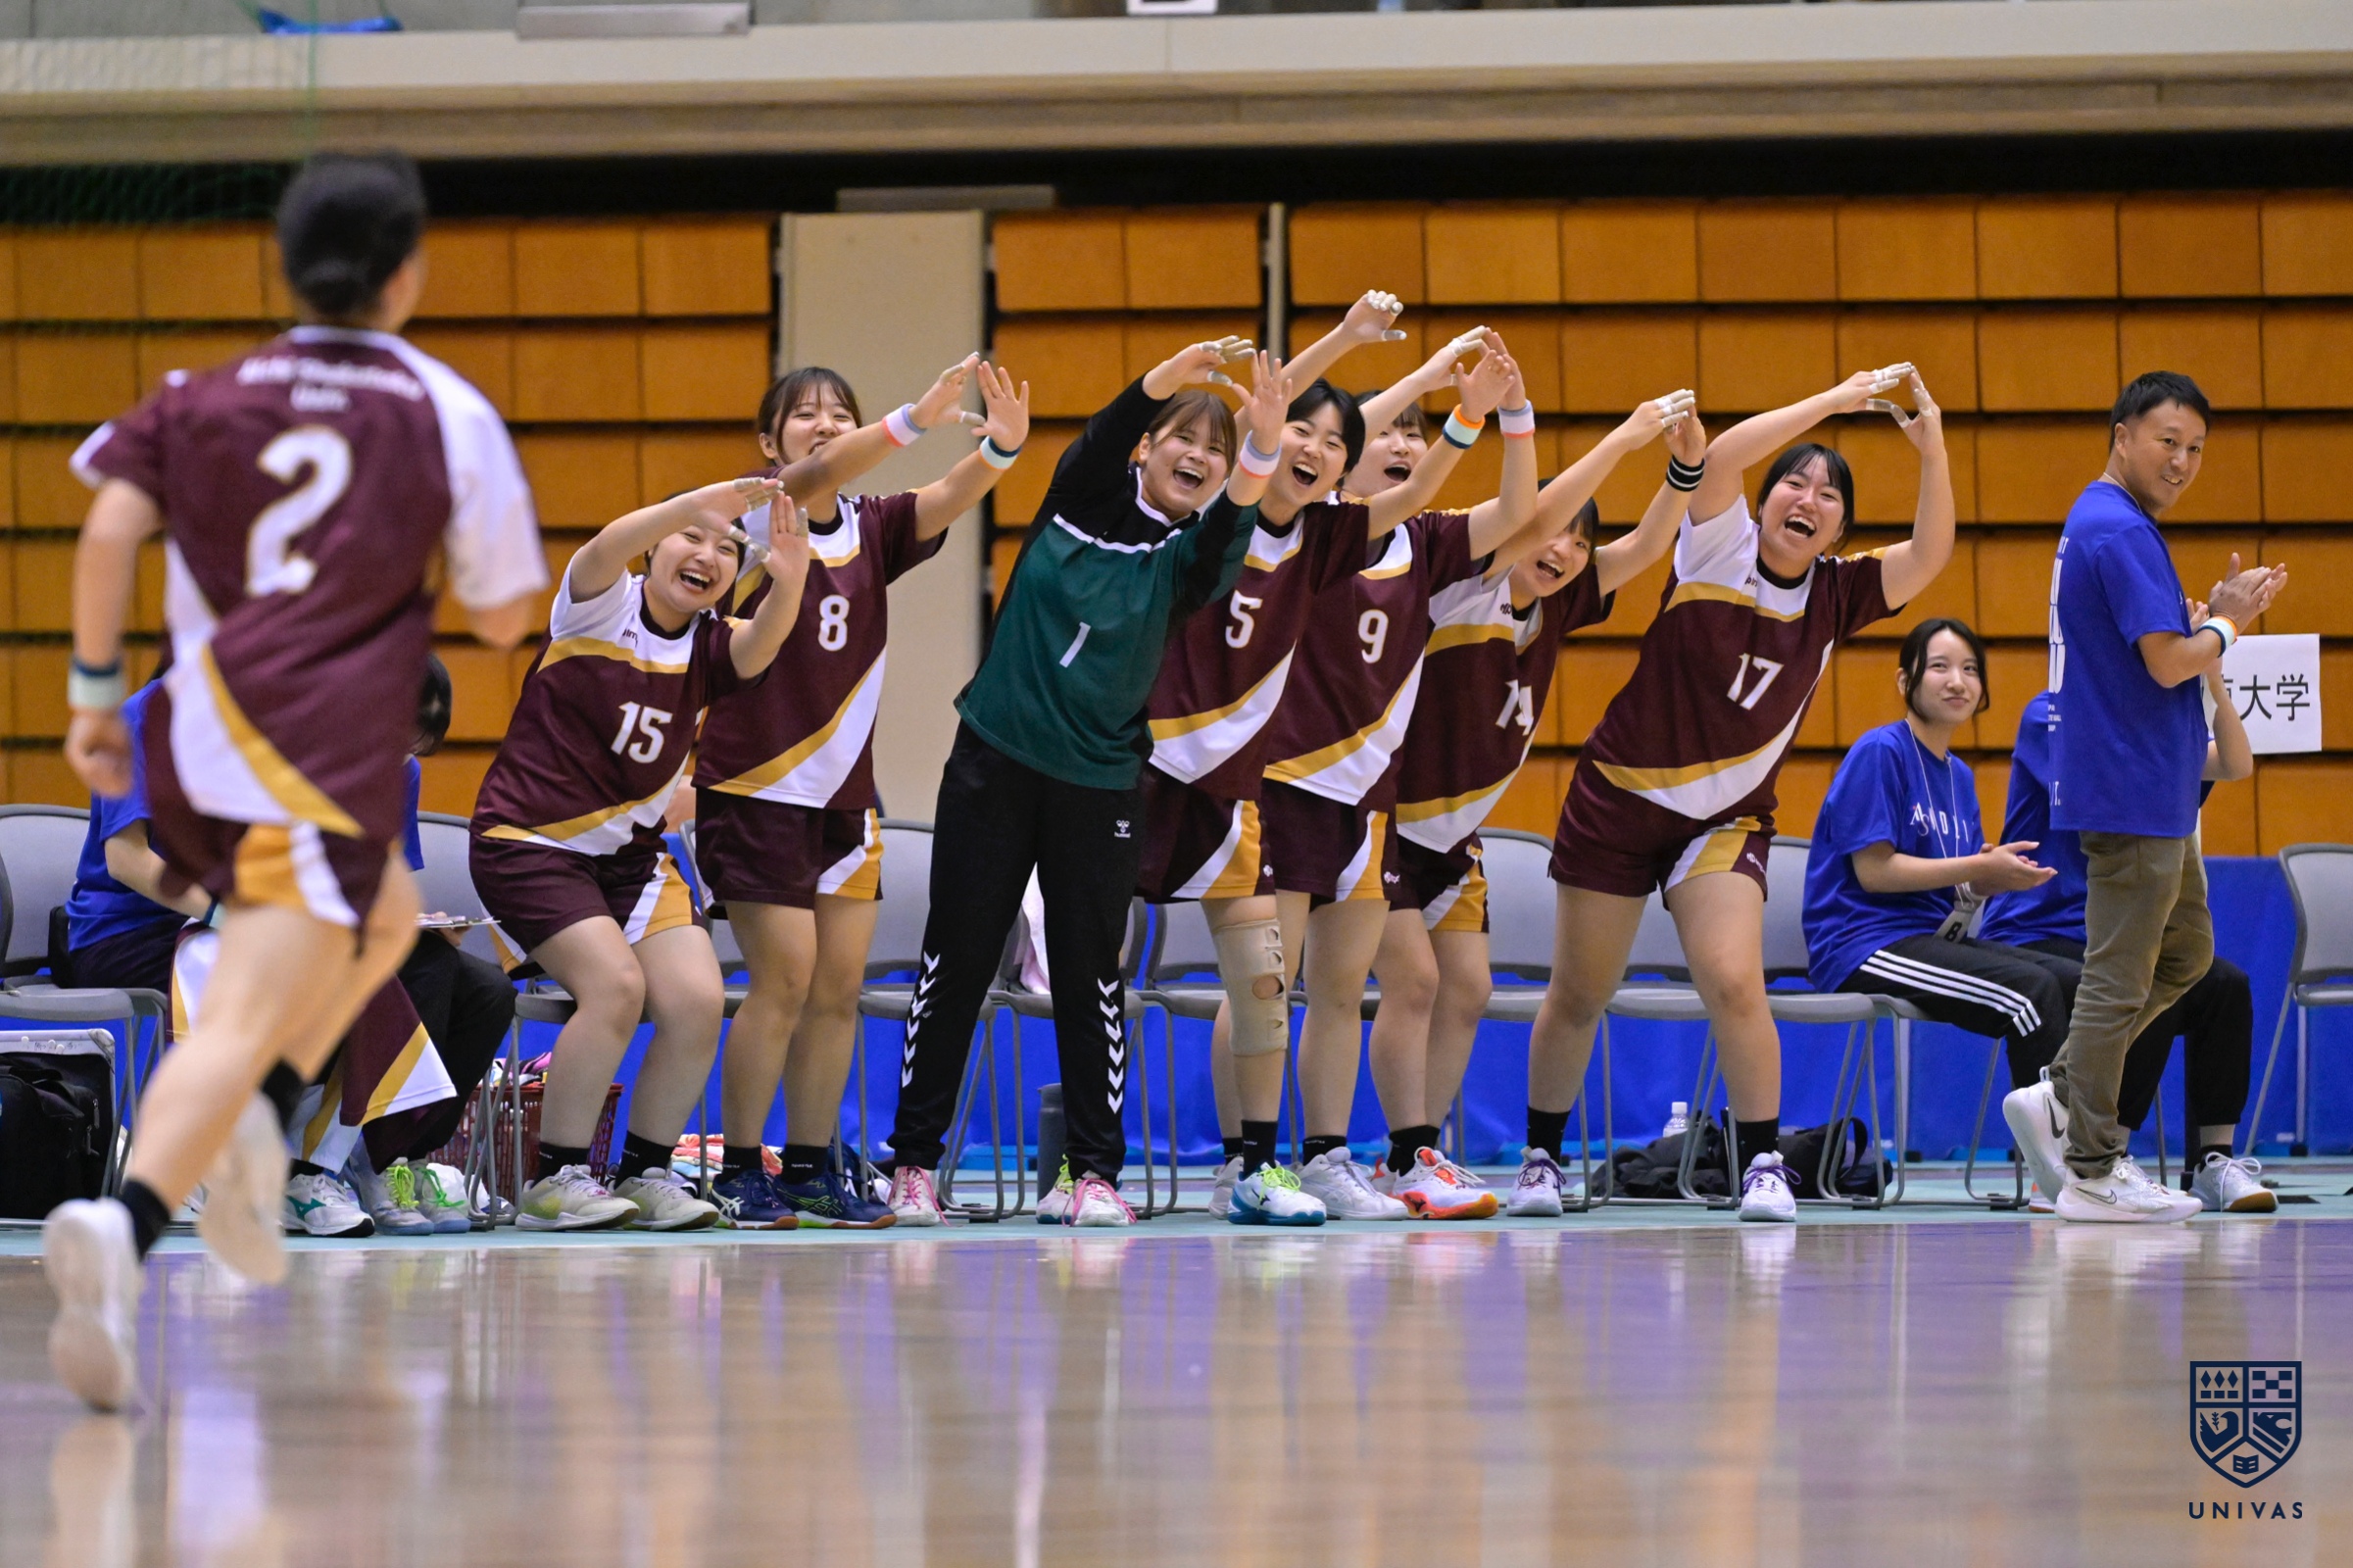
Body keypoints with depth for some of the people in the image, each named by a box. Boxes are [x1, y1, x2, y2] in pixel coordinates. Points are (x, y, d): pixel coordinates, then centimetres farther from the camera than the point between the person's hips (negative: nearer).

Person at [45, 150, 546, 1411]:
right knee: (241, 1020, -15)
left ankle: (257, 1120, 12)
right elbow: (504, 618, 8)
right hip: (326, 749, -5)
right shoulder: (449, 416, 5)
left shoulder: (204, 400, 13)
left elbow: (110, 527, -1)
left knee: (386, 916, 31)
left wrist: (94, 690, 5)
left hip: (196, 736, 6)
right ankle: (124, 1221, -39)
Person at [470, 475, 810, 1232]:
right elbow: (606, 547, -31)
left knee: (696, 1001, -12)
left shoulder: (712, 644, 1)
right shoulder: (600, 607, -8)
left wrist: (789, 583, -45)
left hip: (629, 850, 5)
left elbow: (761, 642, -22)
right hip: (530, 841, -5)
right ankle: (553, 1182, -11)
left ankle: (646, 1173, 6)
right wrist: (709, 497, -47)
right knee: (614, 982, -23)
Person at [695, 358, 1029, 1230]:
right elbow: (812, 481, -30)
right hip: (756, 788, -6)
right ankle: (740, 1173, 0)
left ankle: (811, 1171, 14)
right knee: (785, 979, -10)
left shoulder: (871, 529, 6)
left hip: (843, 792, 6)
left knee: (839, 986, 5)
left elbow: (949, 499, -12)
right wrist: (916, 420, -46)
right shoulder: (756, 518, -8)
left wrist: (1001, 447, -35)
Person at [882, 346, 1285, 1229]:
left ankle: (1096, 1172, 10)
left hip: (1098, 783, 0)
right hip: (995, 759, 0)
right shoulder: (1085, 495, 1)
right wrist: (1171, 378, -38)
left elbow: (1238, 516, -22)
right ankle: (914, 1162, 11)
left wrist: (1265, 444, -41)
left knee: (1090, 974, 2)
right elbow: (1108, 432, -19)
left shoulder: (1190, 557, -1)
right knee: (955, 959, 3)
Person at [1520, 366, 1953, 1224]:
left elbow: (1930, 552, -16)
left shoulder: (1837, 594, -2)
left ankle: (1763, 1166, -10)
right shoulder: (1719, 547, -10)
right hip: (1619, 797, -1)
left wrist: (1933, 451, -29)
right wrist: (1836, 400, -30)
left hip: (1726, 817, 1)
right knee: (1577, 996, 7)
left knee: (1734, 983, -19)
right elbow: (1719, 458, -28)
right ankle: (1541, 1158, 24)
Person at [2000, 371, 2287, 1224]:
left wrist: (2214, 613, 5)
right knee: (2120, 980, -5)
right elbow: (2168, 661, -22)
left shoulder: (2102, 523, 15)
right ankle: (2091, 1172, 0)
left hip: (2152, 793, 11)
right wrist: (2224, 626, -4)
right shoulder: (2121, 532, -18)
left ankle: (2060, 1099, 16)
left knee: (2186, 953, 18)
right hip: (2130, 792, -11)